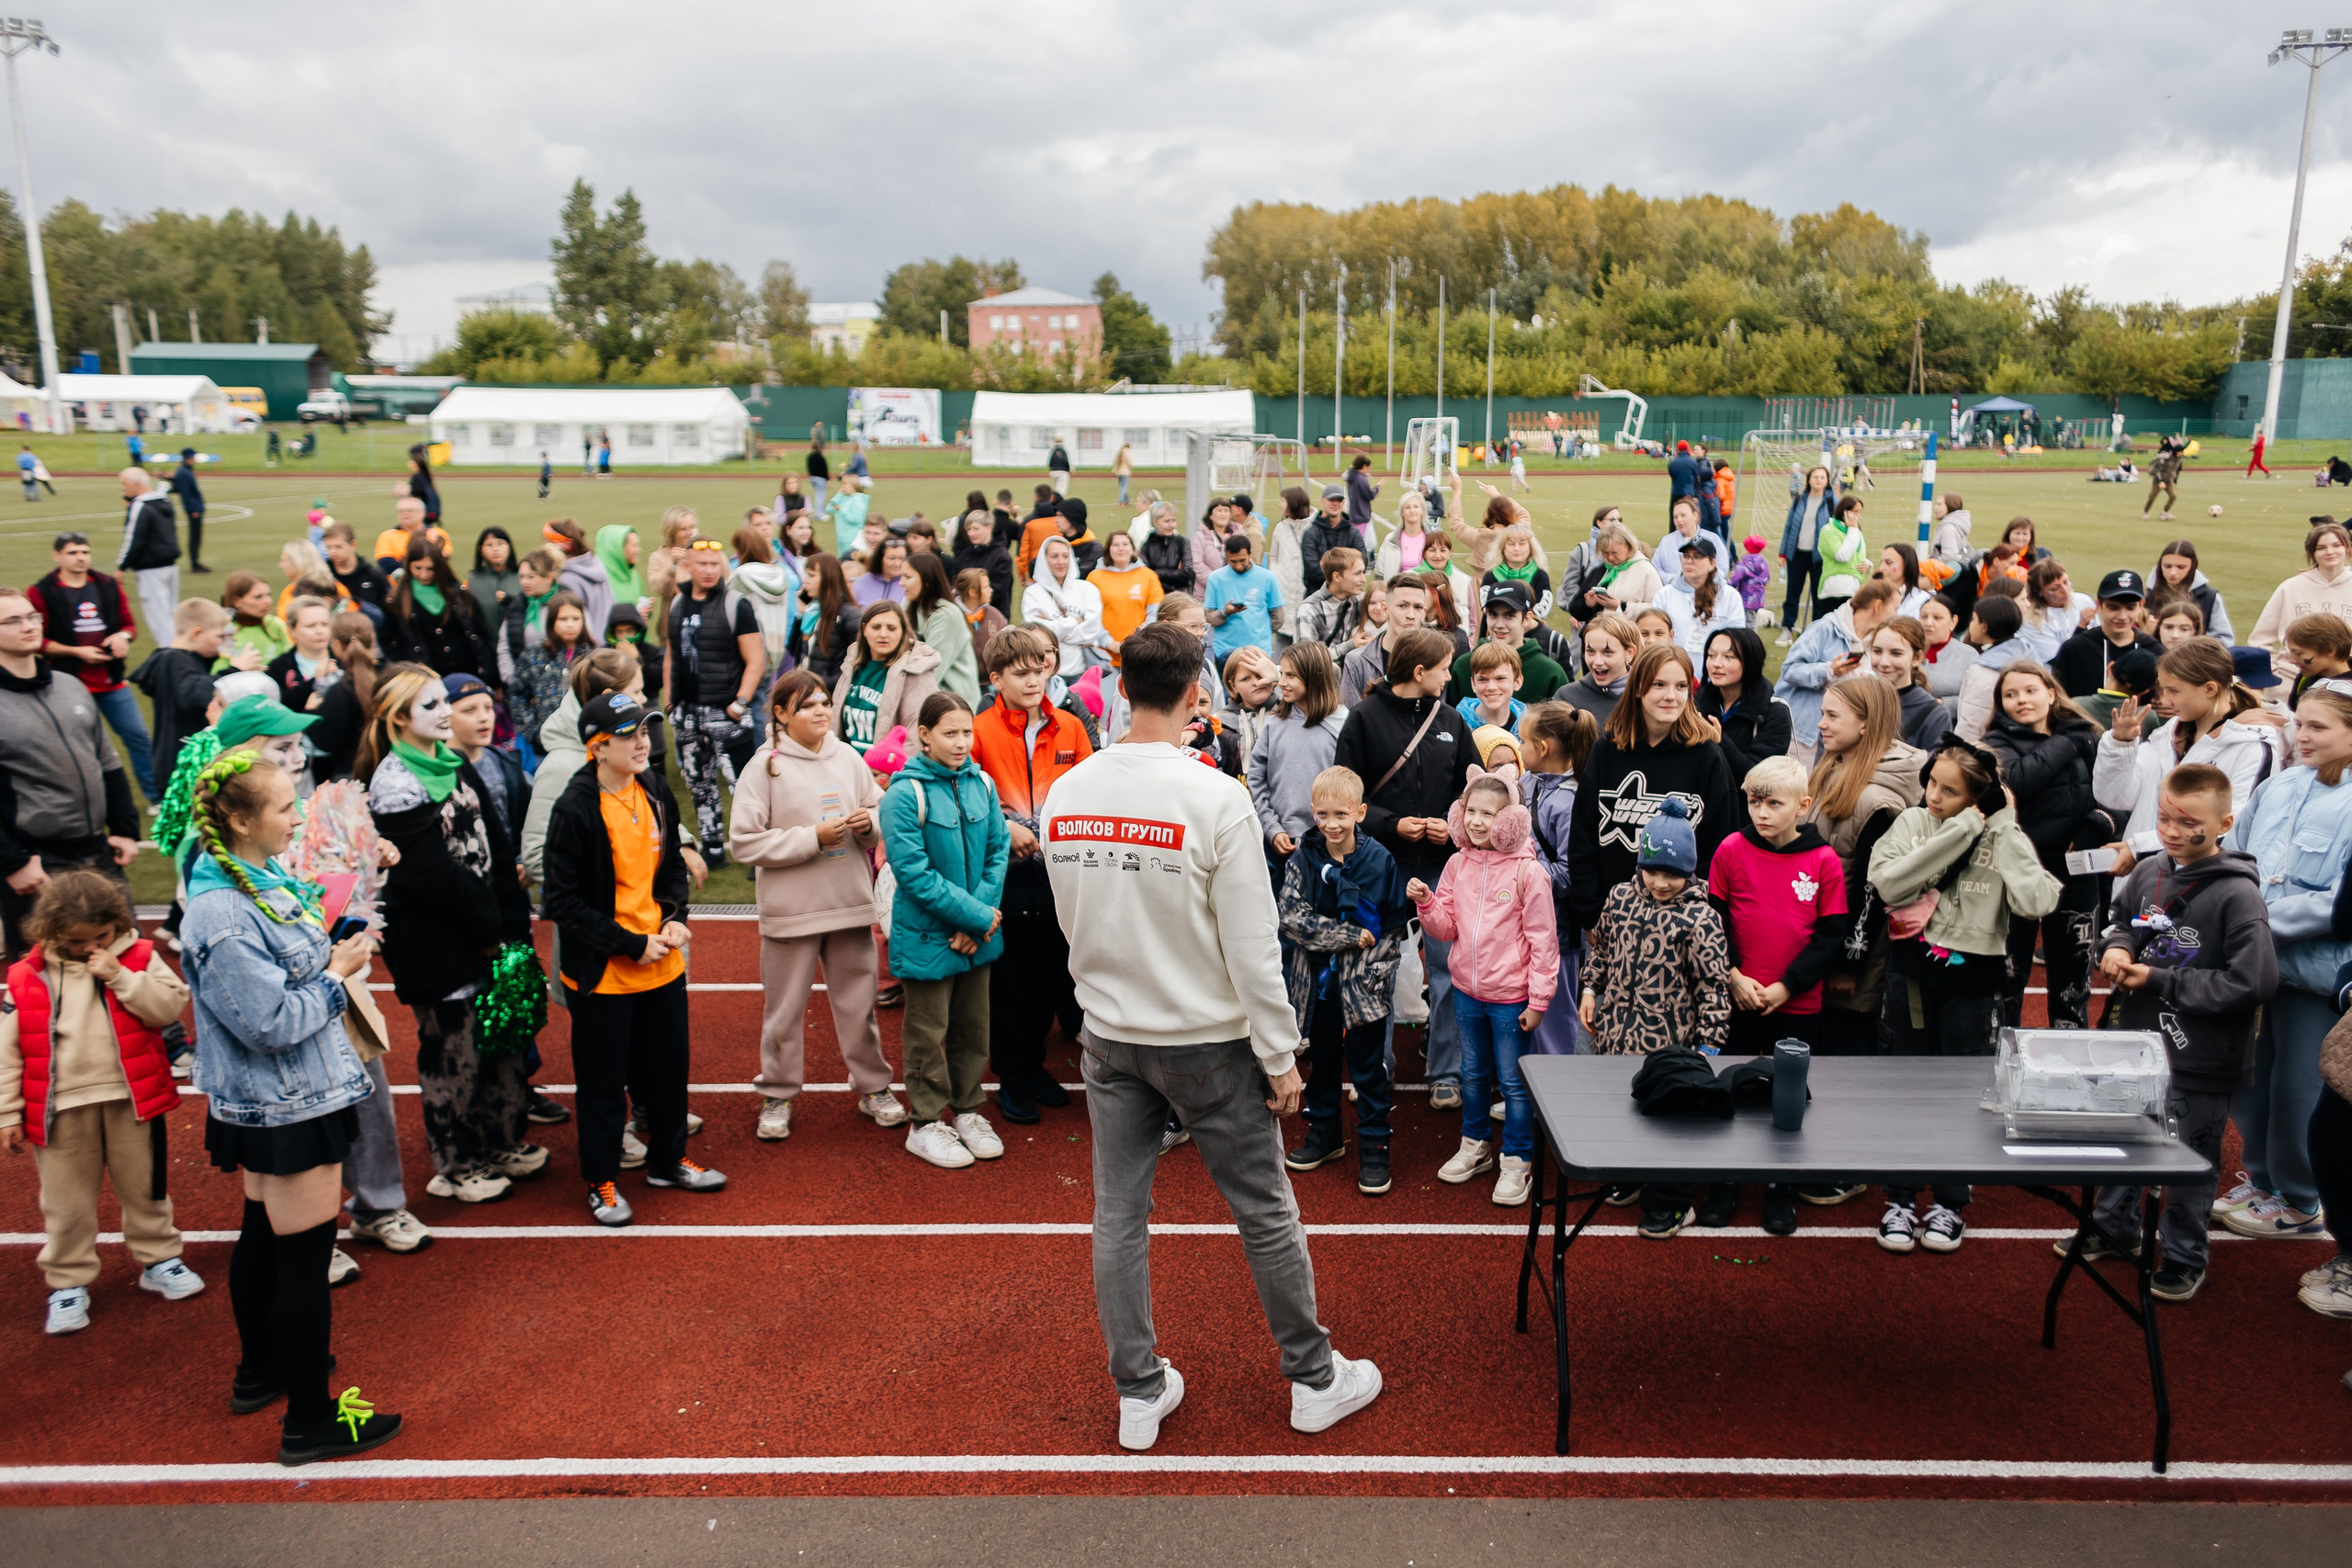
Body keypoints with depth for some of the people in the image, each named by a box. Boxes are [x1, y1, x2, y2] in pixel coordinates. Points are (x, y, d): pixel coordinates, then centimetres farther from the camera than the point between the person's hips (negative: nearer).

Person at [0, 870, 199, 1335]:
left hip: (132, 1101, 0)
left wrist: (120, 977, -21)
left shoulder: (139, 958, -2)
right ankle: (68, 1283, 25)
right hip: (61, 1110, 0)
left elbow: (169, 1006, -14)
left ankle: (157, 1259, 33)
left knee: (145, 1187, 15)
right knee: (66, 1202, 9)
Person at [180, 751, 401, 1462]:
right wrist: (336, 974, -14)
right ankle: (309, 1422, 13)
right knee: (305, 1255, 0)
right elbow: (273, 1023, -26)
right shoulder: (220, 917, -26)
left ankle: (260, 1371, 43)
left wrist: (338, 946, -2)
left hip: (273, 1102, 10)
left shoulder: (262, 878, 2)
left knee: (266, 1232, 24)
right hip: (287, 1106, -10)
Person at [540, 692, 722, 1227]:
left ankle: (668, 1160, 37)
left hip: (663, 963, 6)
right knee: (602, 1081, 8)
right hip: (602, 972, -6)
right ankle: (602, 1183, 25)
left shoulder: (657, 798, 3)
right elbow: (563, 901, -16)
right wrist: (630, 944, -18)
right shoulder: (575, 810, -17)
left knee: (668, 1066, 18)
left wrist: (674, 918, -2)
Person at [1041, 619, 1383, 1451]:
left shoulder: (1065, 795, -4)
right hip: (1208, 1040, -4)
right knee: (1266, 1212, 11)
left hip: (1109, 1037, 5)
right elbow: (1251, 947, -16)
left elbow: (1070, 921, 8)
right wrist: (1280, 1056, -8)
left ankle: (1139, 1392, 24)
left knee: (1118, 1216, 13)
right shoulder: (1215, 798, -19)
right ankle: (1314, 1378, 26)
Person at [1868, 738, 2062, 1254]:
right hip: (1913, 974, 1)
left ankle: (1949, 1203, 25)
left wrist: (2004, 829, -18)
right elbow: (1887, 884, -21)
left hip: (1971, 982, -1)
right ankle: (1901, 1199, 23)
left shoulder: (2003, 838, -7)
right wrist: (1960, 832, -19)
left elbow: (2036, 902, -23)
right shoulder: (1913, 823, -4)